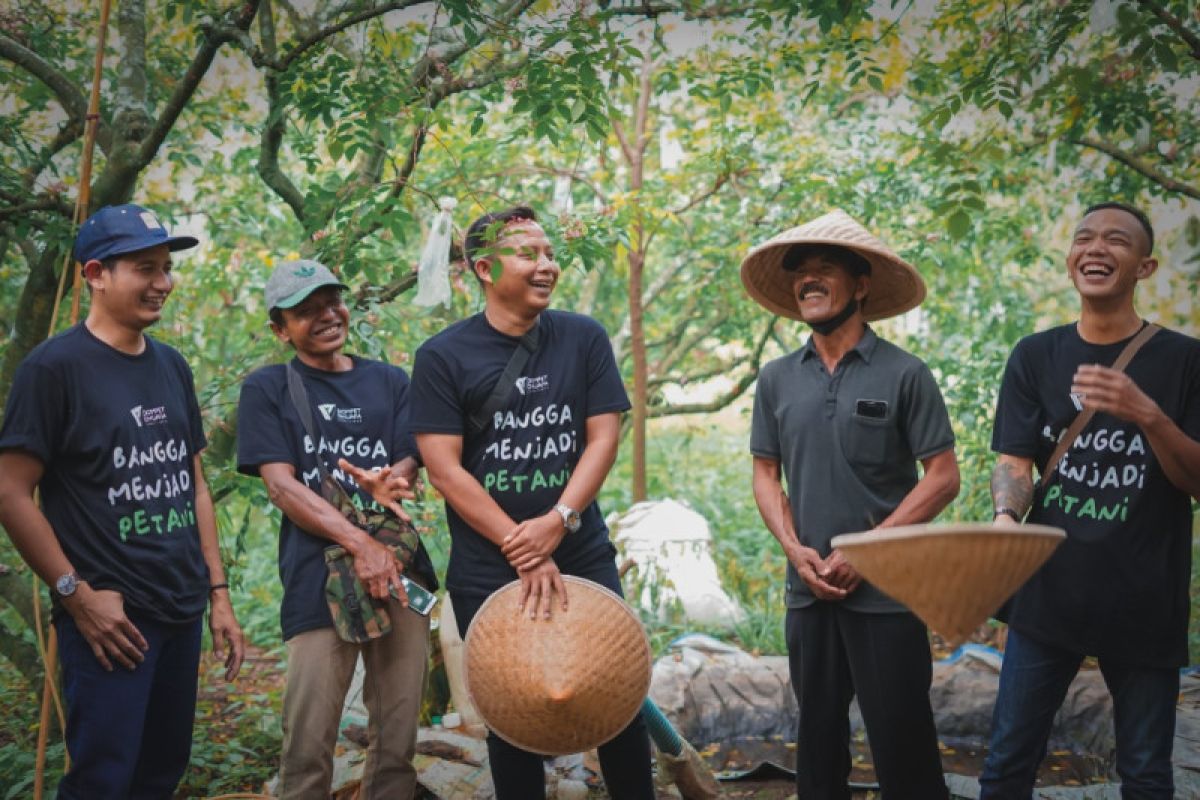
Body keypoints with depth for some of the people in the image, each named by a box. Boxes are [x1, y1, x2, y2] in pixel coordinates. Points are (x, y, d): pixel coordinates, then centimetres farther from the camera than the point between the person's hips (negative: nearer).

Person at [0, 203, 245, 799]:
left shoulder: (172, 366, 12)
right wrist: (76, 594, -14)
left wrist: (218, 592, 12)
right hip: (111, 616, -7)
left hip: (182, 613, 7)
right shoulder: (55, 366, -9)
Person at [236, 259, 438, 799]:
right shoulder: (267, 389, 5)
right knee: (307, 751, -5)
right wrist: (360, 543, -18)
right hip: (318, 581, -3)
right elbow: (281, 486, -5)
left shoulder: (390, 382, 15)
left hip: (401, 569, 3)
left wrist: (387, 483, -21)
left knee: (397, 744, 5)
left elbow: (410, 463, 6)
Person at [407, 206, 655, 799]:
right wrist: (522, 551, -15)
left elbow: (604, 437, -1)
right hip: (487, 571, -2)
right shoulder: (442, 357, -5)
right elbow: (445, 469, -10)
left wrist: (558, 519, -16)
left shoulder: (584, 338, 3)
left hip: (585, 558, 2)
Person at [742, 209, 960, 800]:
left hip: (887, 592, -4)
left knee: (902, 742, -1)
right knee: (818, 735, 14)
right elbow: (766, 475, 11)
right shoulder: (776, 379, 7)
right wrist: (795, 548, -6)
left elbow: (943, 478, -7)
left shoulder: (904, 375, -5)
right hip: (808, 591, 4)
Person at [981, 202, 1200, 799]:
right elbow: (1014, 461, -2)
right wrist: (1005, 517, -24)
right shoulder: (1035, 357, 4)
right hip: (1048, 592, 2)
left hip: (1145, 602, -1)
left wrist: (1147, 415, -24)